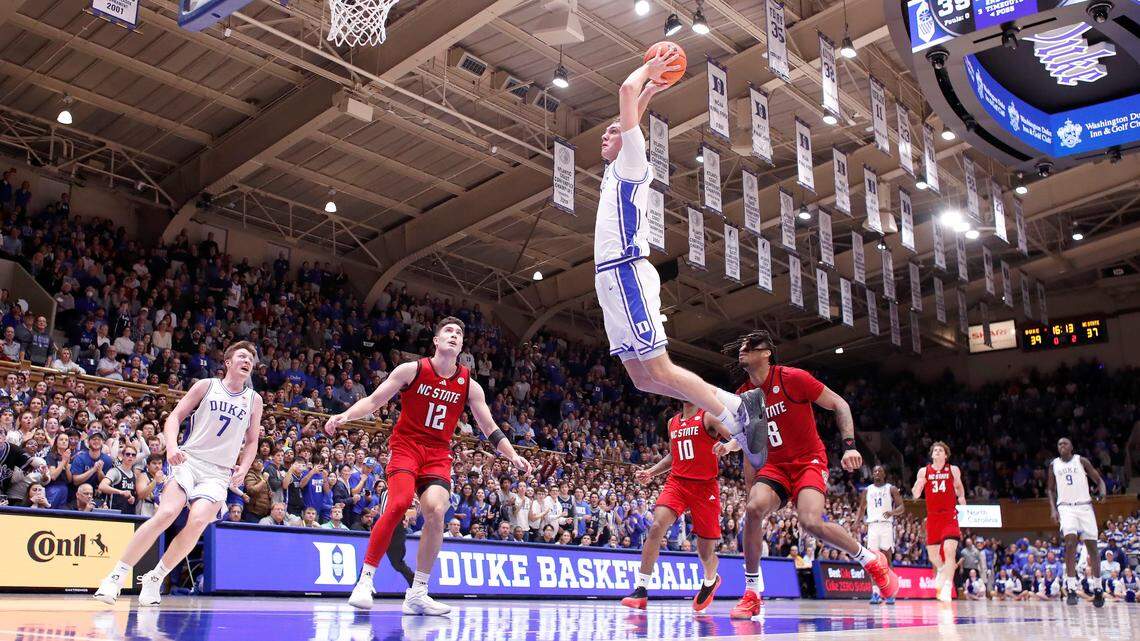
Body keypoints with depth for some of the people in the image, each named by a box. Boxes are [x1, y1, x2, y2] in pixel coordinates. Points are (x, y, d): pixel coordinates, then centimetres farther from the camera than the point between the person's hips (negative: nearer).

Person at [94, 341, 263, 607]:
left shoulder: (254, 400, 12)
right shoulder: (206, 386, 8)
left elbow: (252, 441, 19)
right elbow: (175, 416, 7)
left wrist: (242, 470, 3)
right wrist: (172, 446, -12)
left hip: (220, 473, 2)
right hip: (188, 459, -1)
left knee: (197, 522, -21)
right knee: (166, 514, -23)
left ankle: (155, 579, -2)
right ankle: (117, 575, -10)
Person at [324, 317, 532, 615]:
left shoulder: (469, 386, 6)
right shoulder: (412, 369, -2)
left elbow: (490, 428, 11)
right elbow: (374, 401, 0)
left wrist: (513, 457, 0)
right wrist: (345, 415, -17)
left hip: (438, 454, 3)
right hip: (406, 445, -3)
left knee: (436, 512, -17)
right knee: (399, 503, -27)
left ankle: (417, 594, -5)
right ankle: (365, 580, -15)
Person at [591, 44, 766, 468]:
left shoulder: (633, 159, 1)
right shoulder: (617, 170, 25)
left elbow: (626, 92, -7)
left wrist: (647, 70, 9)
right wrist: (649, 90, 42)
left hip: (627, 274, -9)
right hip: (611, 278, 9)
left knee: (659, 371, -14)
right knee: (641, 377, 5)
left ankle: (737, 417, -9)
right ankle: (736, 407, 7)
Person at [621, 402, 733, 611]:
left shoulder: (708, 417, -3)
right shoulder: (673, 422, 14)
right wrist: (650, 472, 14)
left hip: (704, 487, -4)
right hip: (676, 482, 4)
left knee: (706, 552, 6)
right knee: (656, 527, -22)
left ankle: (710, 581, 41)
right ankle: (641, 590, -19)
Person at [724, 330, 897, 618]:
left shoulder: (793, 378, -12)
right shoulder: (744, 395, 4)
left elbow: (839, 404, -5)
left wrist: (849, 445, -17)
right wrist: (751, 490, 12)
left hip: (809, 461, -4)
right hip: (775, 465, 5)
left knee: (811, 521, -27)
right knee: (753, 509, -23)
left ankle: (872, 560, 2)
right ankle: (752, 594, -10)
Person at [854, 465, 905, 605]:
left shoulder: (891, 489, 7)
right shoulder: (867, 490, 16)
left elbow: (902, 507, 0)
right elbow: (861, 508, 19)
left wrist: (892, 512, -22)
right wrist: (856, 522, 2)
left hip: (886, 525, -3)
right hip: (872, 525, 3)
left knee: (886, 559, -7)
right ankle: (875, 593, -3)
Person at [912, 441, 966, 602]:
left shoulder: (953, 470, 4)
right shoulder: (924, 471, 5)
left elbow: (959, 489, 17)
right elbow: (916, 495, 3)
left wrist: (961, 497, -1)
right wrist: (919, 483, -15)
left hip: (950, 516, -2)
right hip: (932, 516, 3)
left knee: (949, 550, -20)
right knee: (932, 553, 11)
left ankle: (947, 587, -21)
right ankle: (941, 570, 44)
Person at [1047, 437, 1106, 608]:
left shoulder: (1081, 461, 5)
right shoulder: (1053, 465, 9)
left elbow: (1099, 479, 6)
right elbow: (1051, 489, 14)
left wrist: (1102, 492, -16)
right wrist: (1053, 509, 1)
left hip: (1084, 505, 0)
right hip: (1065, 507, 0)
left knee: (1092, 545, 2)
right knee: (1070, 542, -19)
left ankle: (1098, 588, 15)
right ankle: (1071, 589, -19)